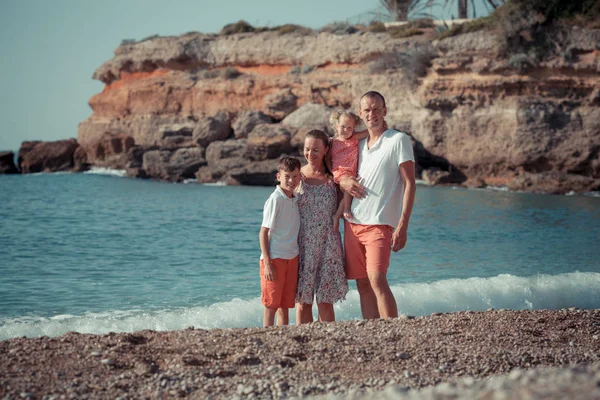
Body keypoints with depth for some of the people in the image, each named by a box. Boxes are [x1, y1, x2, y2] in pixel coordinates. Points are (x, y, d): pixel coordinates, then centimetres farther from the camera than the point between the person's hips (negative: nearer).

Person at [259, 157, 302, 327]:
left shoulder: (295, 199, 10)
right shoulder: (275, 199, -12)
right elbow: (263, 233, -13)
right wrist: (267, 263, -17)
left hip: (292, 258, 7)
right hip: (275, 258, -7)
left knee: (286, 305, 9)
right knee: (271, 304, -2)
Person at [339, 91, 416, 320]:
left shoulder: (398, 140, -2)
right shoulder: (359, 144, 16)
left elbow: (409, 183, -7)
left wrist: (403, 225, -16)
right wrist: (342, 181, 2)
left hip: (379, 223, -6)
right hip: (353, 223, 6)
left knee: (377, 279, -19)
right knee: (362, 284, 5)